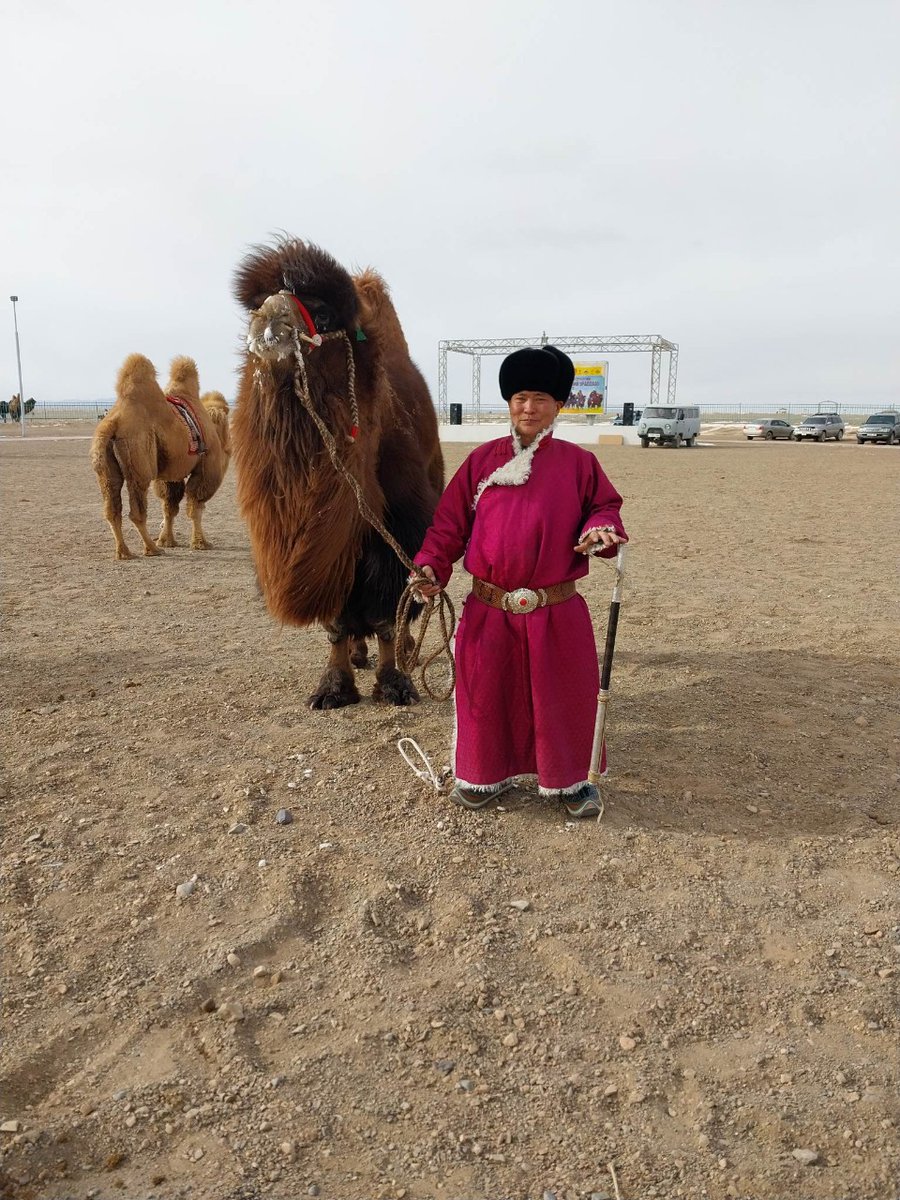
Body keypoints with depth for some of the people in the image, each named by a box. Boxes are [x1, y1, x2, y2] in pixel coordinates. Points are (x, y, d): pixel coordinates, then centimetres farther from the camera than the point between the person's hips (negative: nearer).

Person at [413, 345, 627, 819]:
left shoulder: (578, 462, 3)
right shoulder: (482, 460, 5)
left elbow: (605, 506, 9)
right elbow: (450, 522, 6)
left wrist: (600, 529, -15)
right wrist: (431, 565, -8)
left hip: (556, 613, -1)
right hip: (488, 610, 1)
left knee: (561, 696, 7)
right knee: (486, 693, 10)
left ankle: (571, 779, 27)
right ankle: (486, 774, 30)